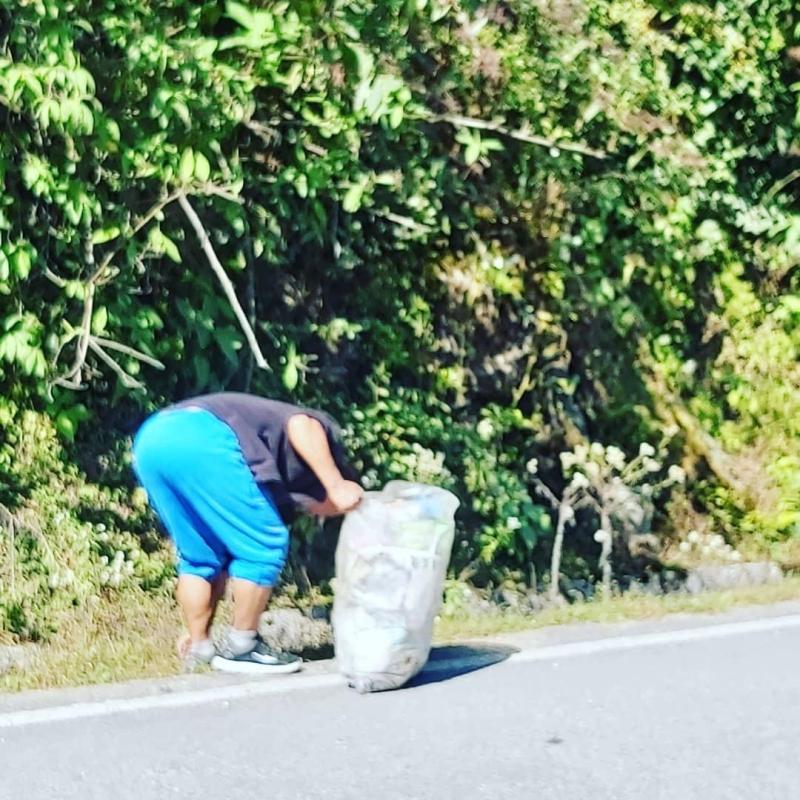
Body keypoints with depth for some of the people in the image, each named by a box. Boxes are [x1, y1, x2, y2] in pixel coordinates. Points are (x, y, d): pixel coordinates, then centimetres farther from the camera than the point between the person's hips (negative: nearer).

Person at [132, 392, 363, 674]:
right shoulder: (323, 433, 20)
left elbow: (226, 552, 37)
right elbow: (301, 426, -6)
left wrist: (201, 631, 41)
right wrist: (338, 487, -4)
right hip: (203, 438, -9)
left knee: (198, 557, 24)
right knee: (264, 548, 5)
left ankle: (199, 650, 27)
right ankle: (240, 648, 13)